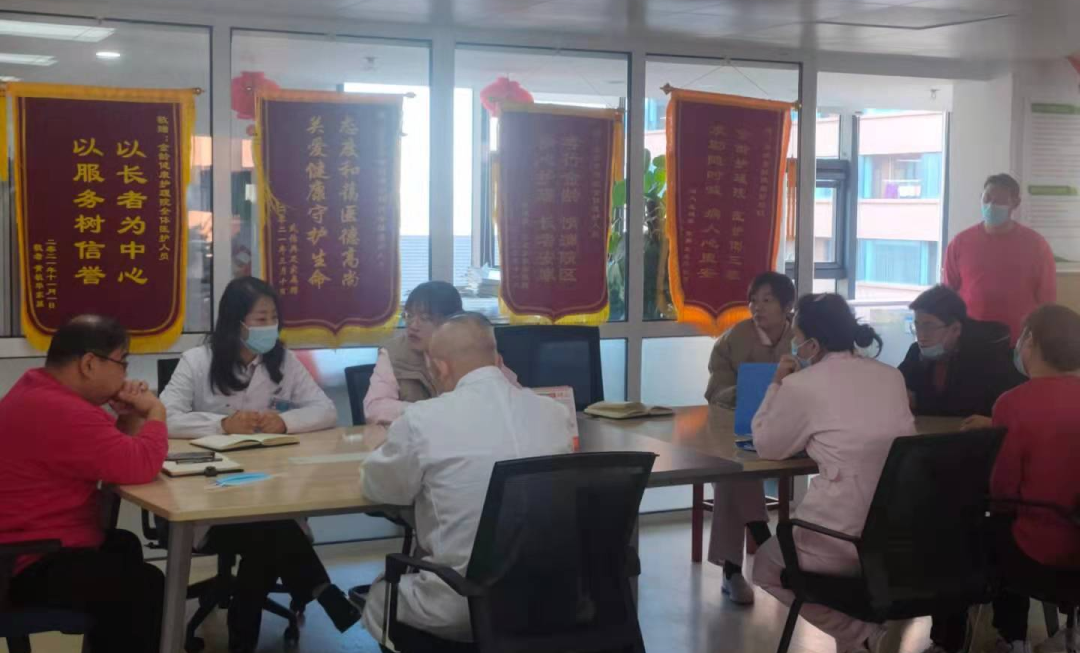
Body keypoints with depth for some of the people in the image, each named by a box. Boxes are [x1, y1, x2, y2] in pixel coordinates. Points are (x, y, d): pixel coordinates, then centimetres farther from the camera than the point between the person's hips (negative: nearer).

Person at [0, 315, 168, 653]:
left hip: (28, 545, 12)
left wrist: (131, 418, -1)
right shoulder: (61, 411, -26)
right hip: (31, 566, -12)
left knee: (123, 547, 27)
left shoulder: (41, 389, 11)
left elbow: (117, 453, 19)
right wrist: (155, 413, -12)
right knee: (147, 586, -18)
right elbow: (139, 466, -30)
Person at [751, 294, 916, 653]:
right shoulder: (892, 376, 10)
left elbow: (767, 446, 5)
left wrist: (778, 385, 13)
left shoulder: (802, 384, -8)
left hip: (845, 535, -7)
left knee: (767, 568, 24)